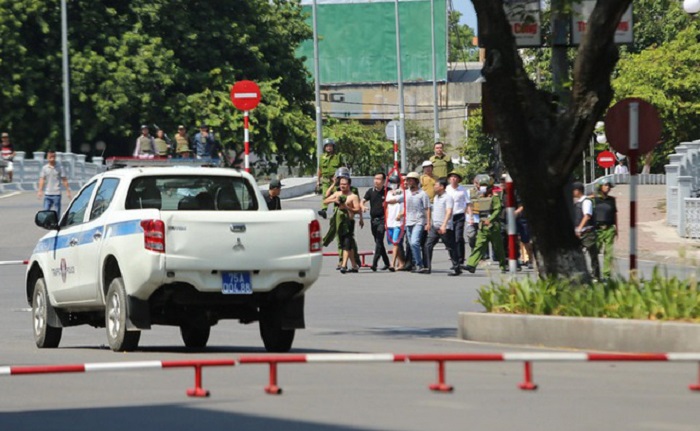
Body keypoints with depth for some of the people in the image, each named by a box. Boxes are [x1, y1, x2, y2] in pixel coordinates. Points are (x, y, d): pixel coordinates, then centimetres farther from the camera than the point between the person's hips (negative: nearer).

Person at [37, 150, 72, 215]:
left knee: (57, 212, 0)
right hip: (47, 194, 1)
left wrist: (68, 191, -2)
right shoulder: (44, 168, 4)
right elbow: (42, 180, -2)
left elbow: (64, 180, 3)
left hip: (56, 194, -1)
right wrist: (40, 191, -14)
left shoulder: (58, 168, 2)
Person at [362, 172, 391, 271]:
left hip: (382, 219, -5)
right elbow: (363, 201, 1)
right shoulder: (370, 191, 7)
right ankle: (386, 263, 24)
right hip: (373, 219, 5)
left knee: (379, 241, -16)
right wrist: (363, 206, -21)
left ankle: (374, 263, -21)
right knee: (378, 242, 12)